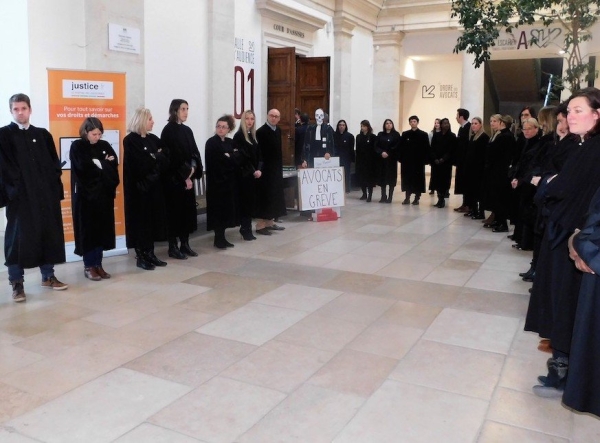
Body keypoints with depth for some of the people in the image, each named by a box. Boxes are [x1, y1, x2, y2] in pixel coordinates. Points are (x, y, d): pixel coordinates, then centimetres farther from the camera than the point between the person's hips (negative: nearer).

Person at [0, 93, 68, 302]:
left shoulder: (43, 135, 13)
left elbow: (54, 163, 10)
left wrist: (54, 186, -2)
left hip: (46, 193, 4)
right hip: (19, 195, -4)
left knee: (49, 232, 8)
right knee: (19, 236, -1)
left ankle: (48, 276, 21)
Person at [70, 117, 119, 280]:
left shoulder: (105, 145, 10)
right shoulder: (77, 146, -2)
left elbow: (114, 163, -1)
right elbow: (83, 166, -16)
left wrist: (97, 164, -14)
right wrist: (103, 163, -6)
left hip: (104, 193, 4)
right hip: (85, 194, -4)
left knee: (102, 229, 5)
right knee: (88, 230, 1)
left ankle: (98, 264, 14)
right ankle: (89, 266, 9)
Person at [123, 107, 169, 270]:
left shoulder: (153, 139, 12)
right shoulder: (130, 140, -8)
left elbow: (166, 160, 4)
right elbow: (141, 165, -19)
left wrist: (156, 158, -14)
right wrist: (157, 157, -6)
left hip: (154, 186, 6)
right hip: (139, 187, -6)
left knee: (153, 219, 8)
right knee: (141, 220, 0)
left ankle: (150, 253, 18)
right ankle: (140, 256, 9)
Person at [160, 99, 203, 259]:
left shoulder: (187, 130, 13)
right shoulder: (168, 130, -8)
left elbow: (194, 152, 8)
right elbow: (172, 157, -14)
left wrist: (192, 169, -11)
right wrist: (185, 176, -13)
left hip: (188, 178, 7)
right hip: (174, 178, -7)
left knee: (188, 209, 8)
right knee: (175, 211, -3)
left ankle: (185, 244, 17)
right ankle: (173, 247, 6)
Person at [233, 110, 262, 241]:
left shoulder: (253, 136, 14)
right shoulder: (238, 136, -7)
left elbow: (257, 155, 12)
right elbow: (242, 157, -12)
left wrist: (258, 169, -3)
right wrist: (252, 171, -12)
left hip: (253, 174, 7)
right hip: (244, 174, -7)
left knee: (251, 201, 7)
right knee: (245, 201, -4)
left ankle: (246, 228, 15)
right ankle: (246, 230, 3)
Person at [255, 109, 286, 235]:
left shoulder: (278, 130, 11)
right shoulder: (261, 131, -13)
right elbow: (258, 151, -17)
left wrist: (280, 166, 15)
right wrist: (260, 168, -21)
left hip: (276, 168, 8)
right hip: (265, 169, -8)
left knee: (274, 195, 12)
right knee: (264, 196, -6)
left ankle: (270, 222, 22)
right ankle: (260, 225, -1)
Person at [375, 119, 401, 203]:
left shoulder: (396, 134, 4)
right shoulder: (380, 134, 11)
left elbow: (398, 147, -4)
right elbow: (376, 146, 4)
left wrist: (388, 153, -12)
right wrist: (381, 153, -14)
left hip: (392, 159, -2)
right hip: (382, 159, 2)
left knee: (391, 177, -1)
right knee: (382, 177, 3)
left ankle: (390, 197, 4)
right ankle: (383, 196, 9)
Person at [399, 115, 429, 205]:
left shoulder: (423, 134, 2)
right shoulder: (405, 134, 9)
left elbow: (426, 149, -2)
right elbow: (401, 148, 6)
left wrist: (425, 160, -10)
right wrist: (400, 159, -2)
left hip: (419, 161, -2)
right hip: (407, 161, 2)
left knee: (418, 180, 2)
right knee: (407, 179, 5)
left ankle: (417, 198, 10)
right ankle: (407, 197, 13)